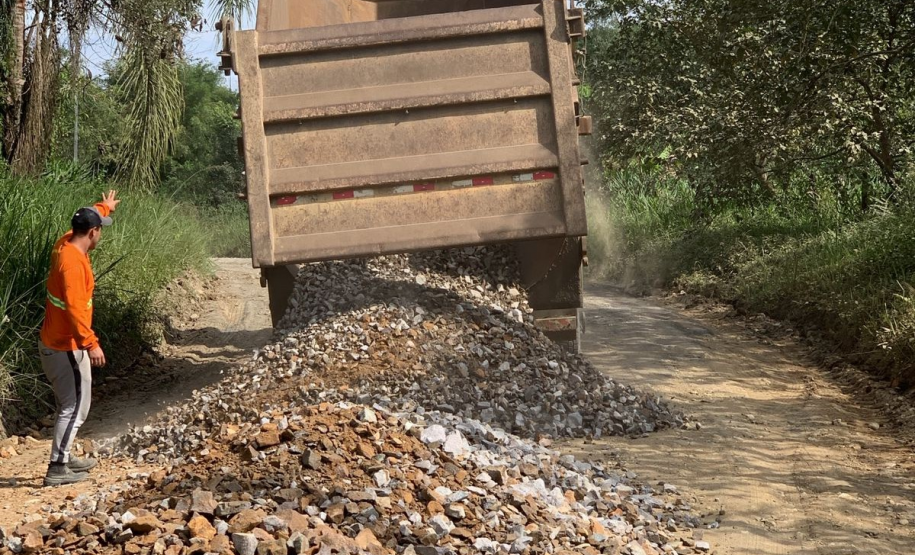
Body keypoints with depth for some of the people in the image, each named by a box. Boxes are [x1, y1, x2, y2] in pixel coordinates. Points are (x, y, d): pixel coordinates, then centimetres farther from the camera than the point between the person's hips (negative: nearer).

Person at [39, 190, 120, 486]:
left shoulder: (67, 244, 4)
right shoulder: (72, 261, -24)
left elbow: (84, 222, 29)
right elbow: (74, 307, -32)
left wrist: (104, 208, 46)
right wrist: (90, 343, -35)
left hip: (55, 343, 10)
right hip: (66, 348, -10)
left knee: (70, 404, 20)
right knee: (75, 407, -5)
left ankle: (64, 457, 29)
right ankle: (57, 469, -4)